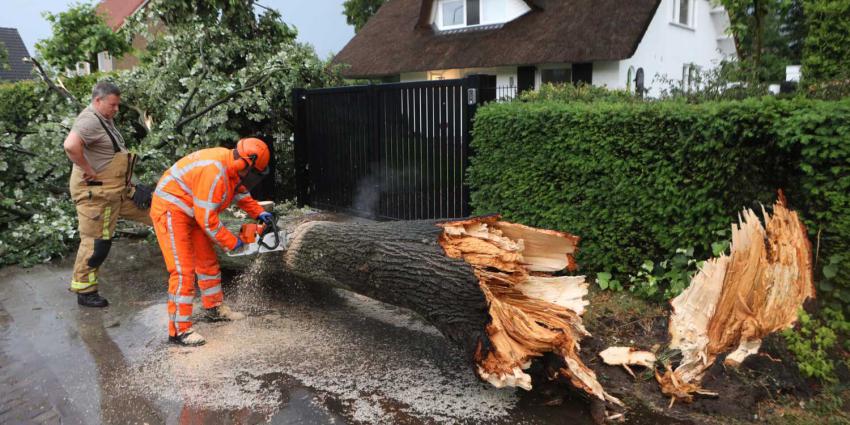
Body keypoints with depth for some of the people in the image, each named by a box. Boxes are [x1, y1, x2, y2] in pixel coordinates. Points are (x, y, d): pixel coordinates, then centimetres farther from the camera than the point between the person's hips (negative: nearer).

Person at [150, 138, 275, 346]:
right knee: (183, 271, -14)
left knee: (208, 261, 17)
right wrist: (232, 242, -16)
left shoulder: (233, 166, -2)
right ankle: (179, 330, -10)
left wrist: (259, 213, 8)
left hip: (192, 212, 10)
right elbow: (207, 218, -27)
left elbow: (241, 192, 20)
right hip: (170, 211, -10)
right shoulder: (215, 172, -31)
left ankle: (214, 308, 34)